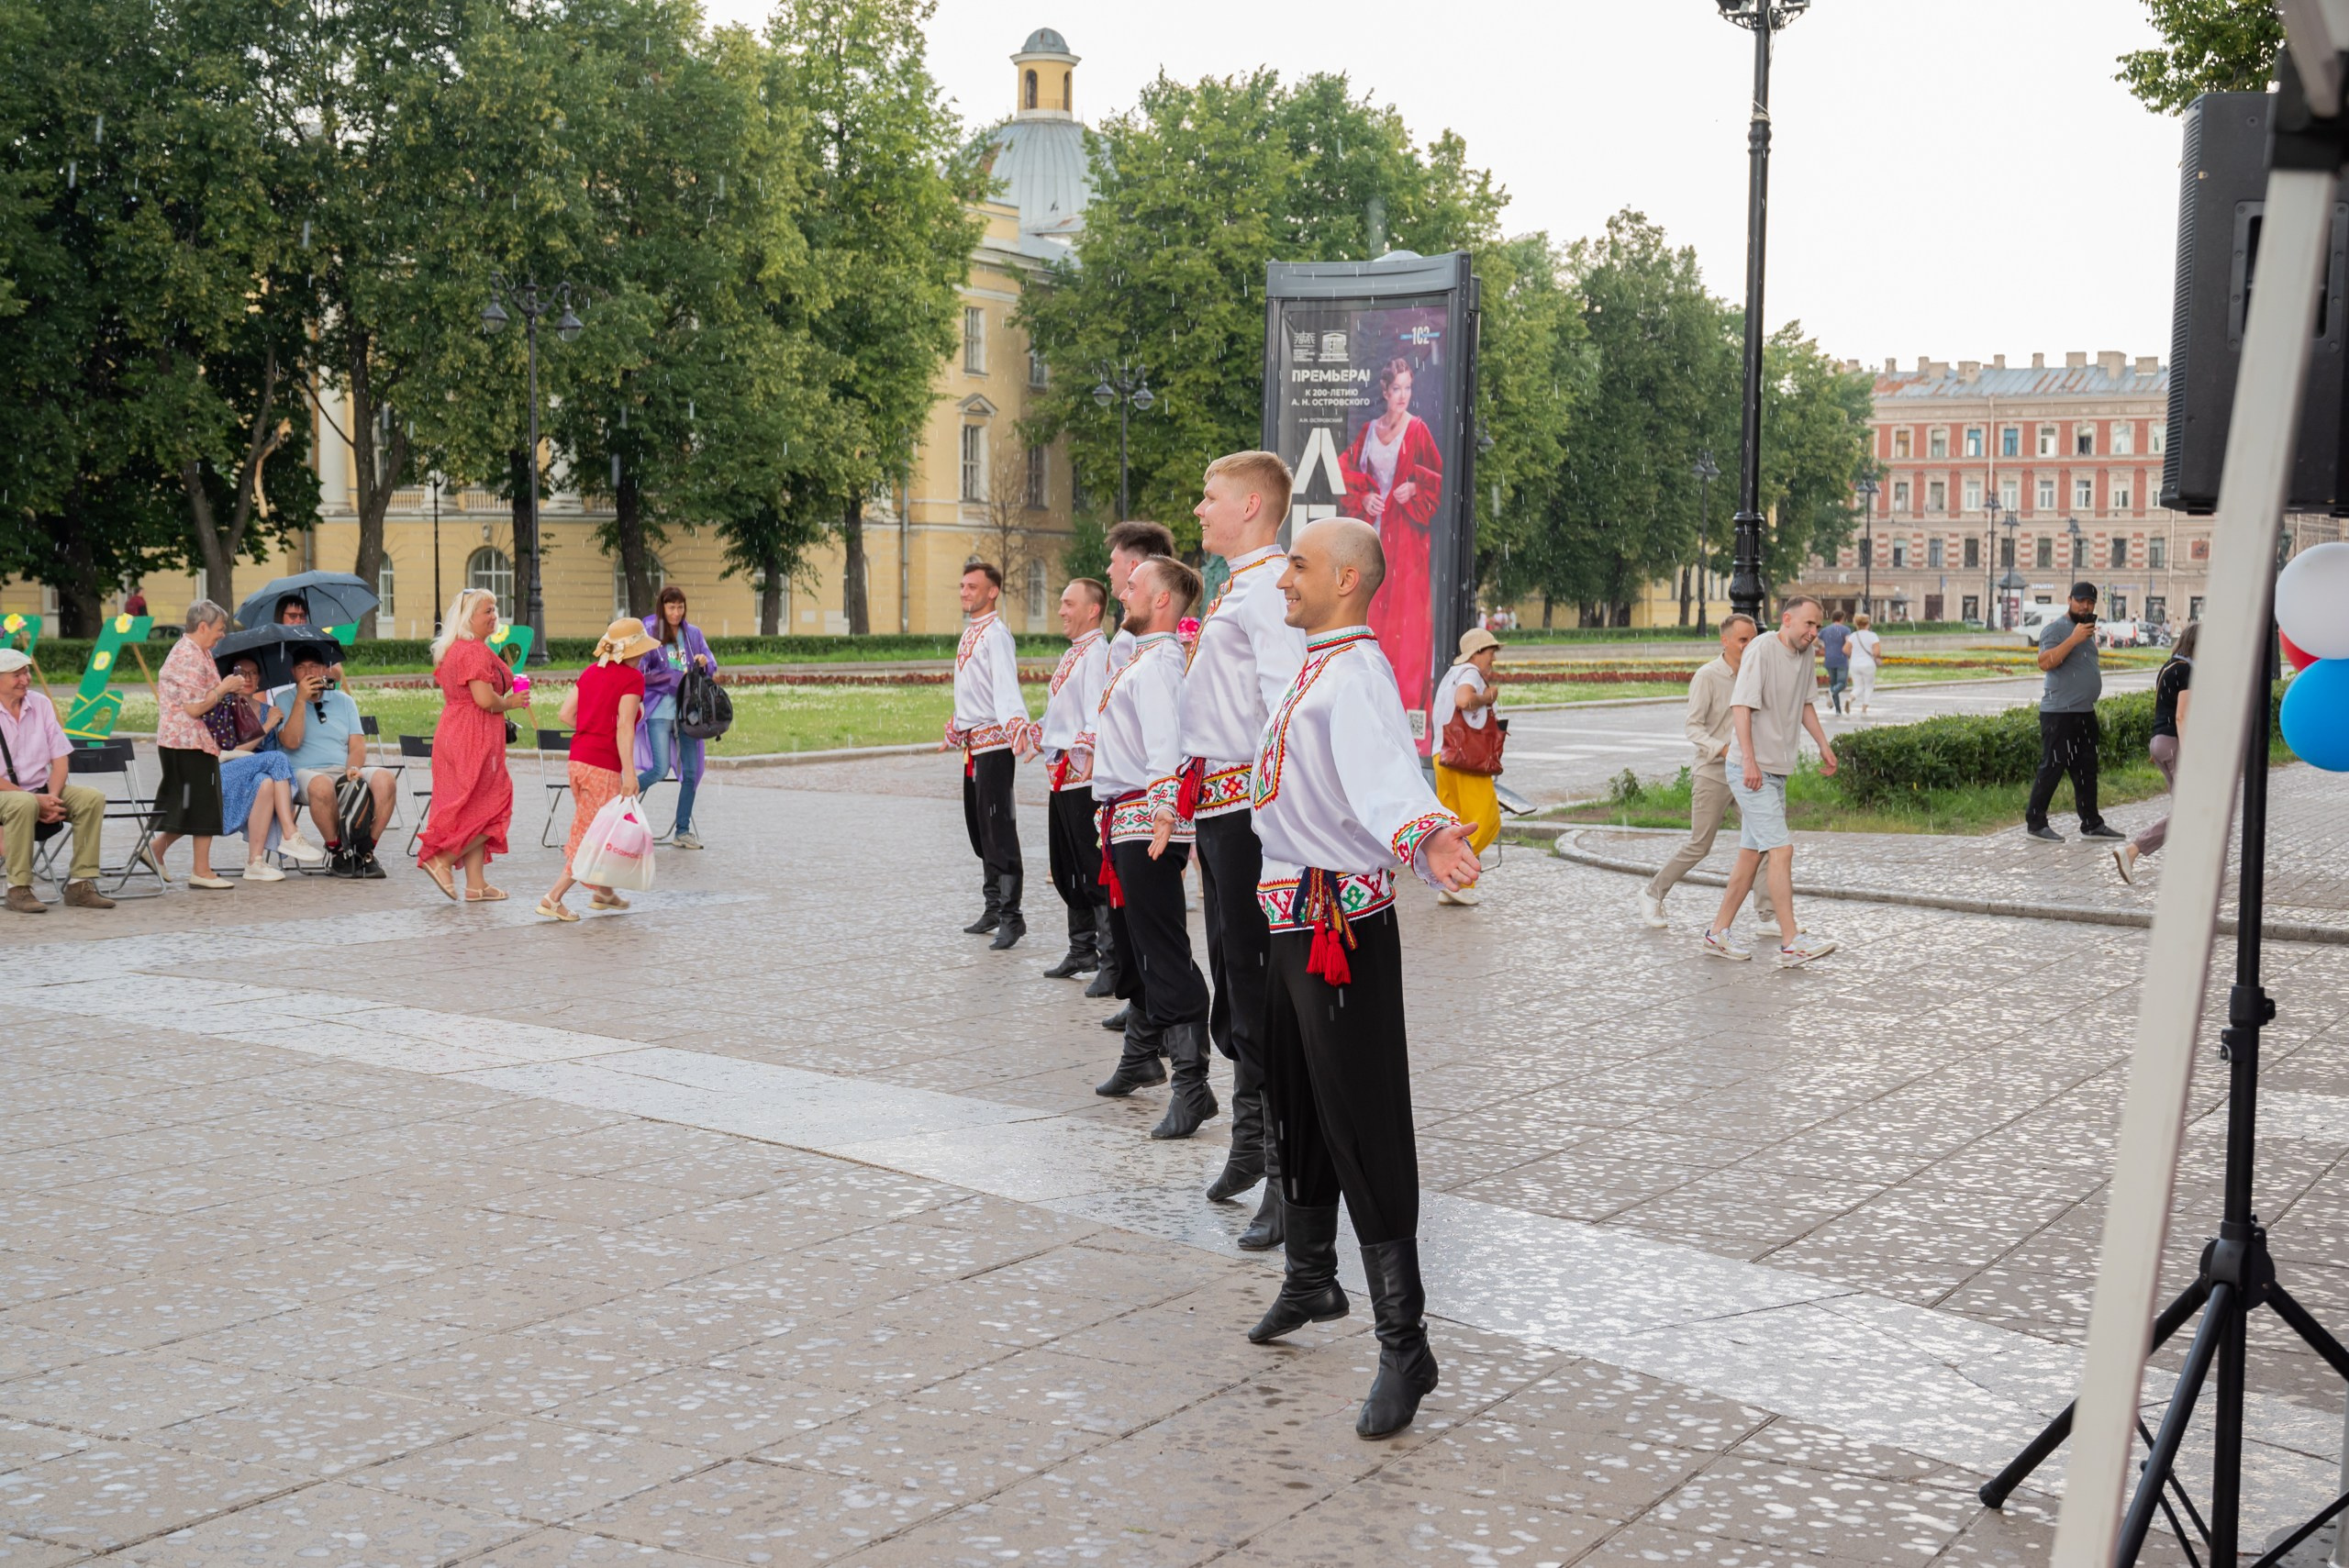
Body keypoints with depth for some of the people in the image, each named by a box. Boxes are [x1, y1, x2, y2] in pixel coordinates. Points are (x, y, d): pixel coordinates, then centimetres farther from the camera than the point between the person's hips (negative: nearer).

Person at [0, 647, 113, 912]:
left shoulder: (41, 704, 6)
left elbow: (60, 758, 5)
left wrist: (51, 797, -12)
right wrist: (36, 800, -21)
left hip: (42, 792, 5)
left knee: (92, 798, -18)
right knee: (25, 804, -38)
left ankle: (81, 884, -15)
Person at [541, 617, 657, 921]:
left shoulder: (590, 672, 11)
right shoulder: (632, 677, -10)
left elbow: (566, 714, 6)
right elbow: (624, 726, -18)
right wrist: (630, 772, -21)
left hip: (578, 759, 8)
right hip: (604, 766, -8)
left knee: (593, 829, 22)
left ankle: (602, 892, 34)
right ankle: (553, 898, -6)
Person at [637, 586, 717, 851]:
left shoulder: (693, 633, 9)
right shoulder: (649, 633, -4)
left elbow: (711, 667, 11)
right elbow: (641, 673, -8)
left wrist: (705, 662, -13)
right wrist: (678, 677, -12)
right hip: (659, 711, -5)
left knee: (691, 771, 3)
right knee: (660, 769, -15)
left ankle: (683, 831, 13)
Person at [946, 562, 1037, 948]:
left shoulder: (995, 634, -13)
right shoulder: (969, 634, 17)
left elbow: (1006, 684, -28)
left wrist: (1017, 725, -43)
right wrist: (955, 732, 34)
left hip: (994, 743, -10)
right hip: (973, 743, 10)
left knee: (999, 830, -11)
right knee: (979, 829, 15)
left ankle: (1011, 917, -9)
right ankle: (994, 908, 25)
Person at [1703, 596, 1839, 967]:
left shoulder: (1806, 653, 10)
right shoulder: (1761, 650, -15)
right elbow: (1741, 706, -20)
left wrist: (1824, 745, 22)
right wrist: (1749, 761, -26)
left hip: (1776, 770, 9)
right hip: (1750, 769, -9)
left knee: (1752, 854, 12)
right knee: (1781, 850, -14)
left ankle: (1718, 932, 20)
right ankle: (1791, 943, -14)